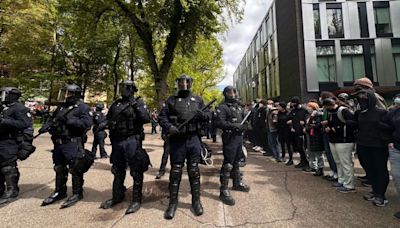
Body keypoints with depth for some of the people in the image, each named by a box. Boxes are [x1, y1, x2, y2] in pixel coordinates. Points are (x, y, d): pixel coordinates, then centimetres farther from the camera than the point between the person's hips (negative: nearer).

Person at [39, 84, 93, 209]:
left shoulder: (82, 108, -8)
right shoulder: (61, 107, 15)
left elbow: (86, 123, -21)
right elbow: (52, 119, 22)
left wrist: (69, 120, -22)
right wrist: (46, 126, 1)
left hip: (73, 144, -8)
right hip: (58, 143, 8)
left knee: (75, 169, 0)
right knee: (59, 168, 18)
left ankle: (77, 193, 15)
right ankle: (60, 191, 34)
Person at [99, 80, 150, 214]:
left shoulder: (138, 103, 0)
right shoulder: (115, 104, 14)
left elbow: (146, 119, -12)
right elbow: (108, 119, 19)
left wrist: (136, 107, -22)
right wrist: (104, 124, -3)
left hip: (132, 140, -5)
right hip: (117, 141, 6)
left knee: (136, 171, -2)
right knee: (117, 170, 17)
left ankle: (136, 200, 10)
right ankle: (117, 196, 33)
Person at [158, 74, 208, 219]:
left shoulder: (198, 100, 11)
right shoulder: (171, 100, 7)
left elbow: (207, 118, 11)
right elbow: (162, 117, 3)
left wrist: (203, 115, -12)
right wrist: (169, 127, -16)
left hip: (194, 139, 1)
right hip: (177, 140, -1)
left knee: (194, 170, 10)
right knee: (175, 171, 7)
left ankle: (196, 200, 25)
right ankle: (173, 202, 21)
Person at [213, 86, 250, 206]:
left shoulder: (238, 106, 16)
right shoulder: (222, 107, -11)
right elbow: (219, 122, -23)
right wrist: (235, 125, -24)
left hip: (239, 137, 9)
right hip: (229, 138, -8)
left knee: (236, 162, 21)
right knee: (228, 165, -6)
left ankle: (237, 183, 37)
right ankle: (224, 191, 3)